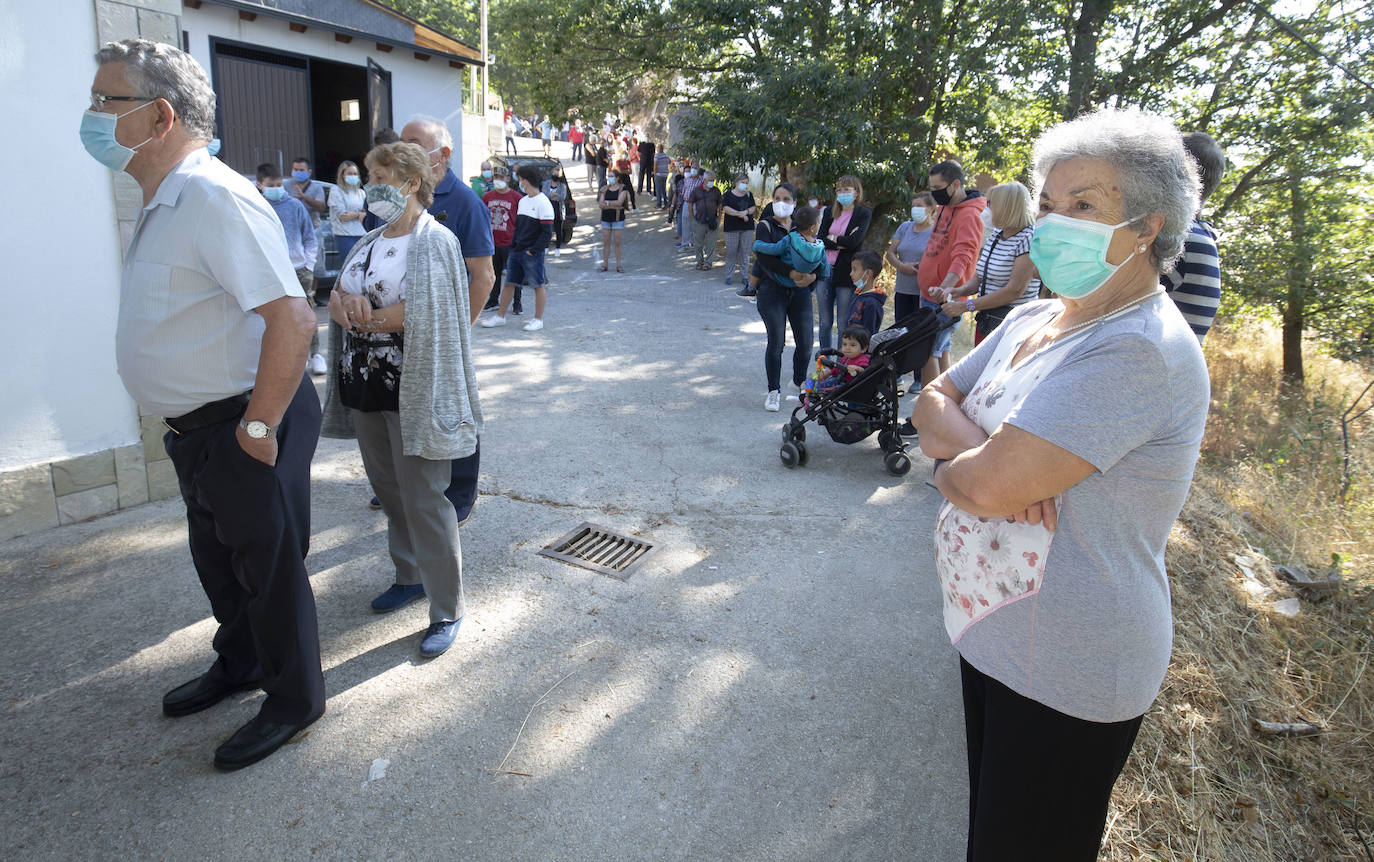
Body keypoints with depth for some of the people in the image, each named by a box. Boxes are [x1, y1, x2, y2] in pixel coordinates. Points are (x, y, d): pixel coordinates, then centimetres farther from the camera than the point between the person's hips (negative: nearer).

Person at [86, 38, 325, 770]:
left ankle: (293, 702, 28)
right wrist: (195, 423, 16)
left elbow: (292, 318, -30)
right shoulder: (162, 202, 10)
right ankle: (238, 665, 48)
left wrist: (259, 427, -24)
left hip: (242, 428, -10)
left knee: (269, 569, 7)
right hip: (195, 428, 10)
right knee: (217, 560, 25)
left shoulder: (212, 198, -22)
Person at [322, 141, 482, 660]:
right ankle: (410, 577, 35)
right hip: (363, 384, 8)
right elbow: (338, 300, 10)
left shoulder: (435, 241, -9)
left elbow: (422, 313, -19)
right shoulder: (370, 242, 15)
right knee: (387, 488, 17)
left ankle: (447, 610, 6)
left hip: (413, 392, -8)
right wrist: (343, 305, -13)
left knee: (423, 499, -5)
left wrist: (362, 317, -9)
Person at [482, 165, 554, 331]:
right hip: (517, 251, 8)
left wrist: (533, 249, -16)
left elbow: (547, 231, -13)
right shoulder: (522, 201, 15)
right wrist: (513, 245, 12)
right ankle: (500, 316, 18)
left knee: (539, 285, 2)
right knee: (509, 283, 10)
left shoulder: (543, 203, -9)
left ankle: (538, 320, 11)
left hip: (533, 253, -8)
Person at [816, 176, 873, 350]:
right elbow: (820, 240, 0)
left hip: (846, 273, -4)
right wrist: (842, 243, -11)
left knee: (844, 323, 0)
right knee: (825, 321, 11)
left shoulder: (864, 214, -1)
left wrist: (832, 238, -4)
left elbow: (855, 241, -15)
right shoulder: (830, 212, 12)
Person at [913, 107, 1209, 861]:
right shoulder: (1031, 320, 5)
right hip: (992, 629, 8)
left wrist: (949, 467, -9)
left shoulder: (1141, 351, -25)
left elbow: (989, 485, -31)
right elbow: (932, 404, 4)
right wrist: (981, 451, -17)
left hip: (1064, 673, -8)